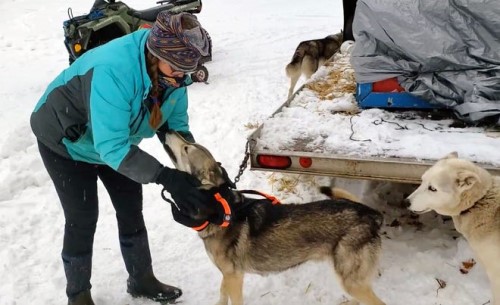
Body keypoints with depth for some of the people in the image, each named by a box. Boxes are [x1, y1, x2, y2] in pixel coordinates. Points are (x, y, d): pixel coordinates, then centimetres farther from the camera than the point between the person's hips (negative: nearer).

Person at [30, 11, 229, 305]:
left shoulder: (172, 71, -21)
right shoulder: (113, 70, -43)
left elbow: (176, 125, -13)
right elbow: (111, 148, -44)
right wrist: (166, 177, -49)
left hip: (115, 139, 6)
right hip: (66, 141, -6)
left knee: (131, 210, 10)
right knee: (82, 218, -1)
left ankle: (142, 280, 31)